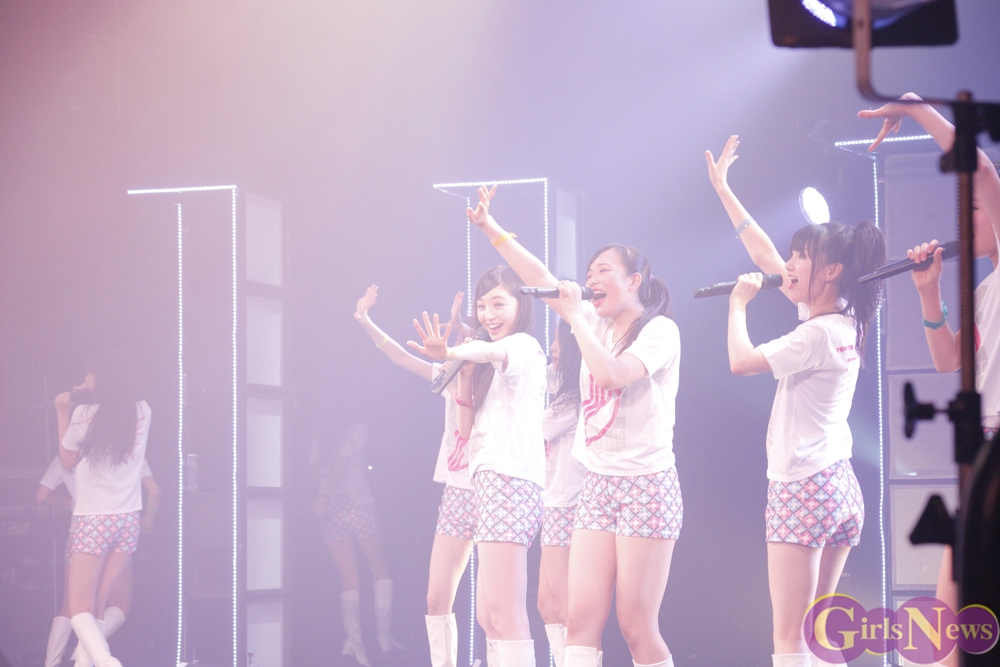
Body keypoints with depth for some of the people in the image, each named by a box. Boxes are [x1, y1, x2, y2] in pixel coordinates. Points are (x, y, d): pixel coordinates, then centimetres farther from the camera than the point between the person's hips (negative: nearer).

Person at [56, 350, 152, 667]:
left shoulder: (83, 415, -9)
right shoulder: (142, 413, 2)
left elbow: (67, 459, 9)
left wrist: (63, 414, 16)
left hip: (93, 521, -5)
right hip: (128, 521, 5)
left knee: (80, 608, -8)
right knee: (96, 608, 10)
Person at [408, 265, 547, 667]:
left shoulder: (524, 344, -3)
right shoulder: (495, 368, 26)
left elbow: (495, 352, -29)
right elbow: (467, 429, 21)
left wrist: (450, 353, -48)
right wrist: (464, 373, 9)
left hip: (508, 480, -10)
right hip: (495, 481, 10)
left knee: (503, 614, -17)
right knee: (488, 616, 10)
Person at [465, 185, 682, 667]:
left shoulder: (659, 330, -8)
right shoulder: (597, 325, 12)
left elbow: (611, 375, -23)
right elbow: (542, 280, 13)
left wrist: (575, 315, -15)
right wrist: (491, 230, 8)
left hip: (646, 485, -7)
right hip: (597, 484, 7)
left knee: (637, 627, -7)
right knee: (581, 619, -4)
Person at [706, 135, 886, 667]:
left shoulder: (818, 333, -15)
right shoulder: (842, 320, 10)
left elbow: (741, 361, -20)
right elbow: (765, 255, 18)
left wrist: (739, 302, -3)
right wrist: (722, 188, 22)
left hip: (801, 488, -9)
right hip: (840, 484, 9)